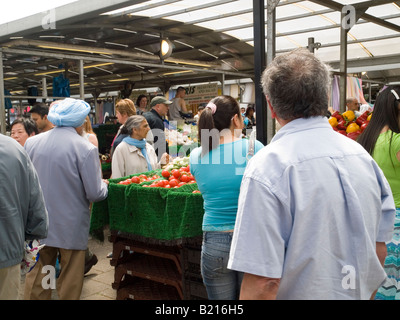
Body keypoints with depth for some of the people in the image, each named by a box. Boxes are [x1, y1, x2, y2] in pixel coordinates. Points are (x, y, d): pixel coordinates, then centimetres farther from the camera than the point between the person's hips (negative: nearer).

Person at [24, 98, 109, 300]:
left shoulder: (31, 143, -2)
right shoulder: (86, 149, -15)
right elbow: (94, 193, -14)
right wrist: (104, 185, 8)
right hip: (71, 228, -4)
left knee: (36, 279, 16)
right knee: (69, 283, 11)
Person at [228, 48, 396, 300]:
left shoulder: (267, 168, -23)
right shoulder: (363, 156, -3)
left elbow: (263, 282, -26)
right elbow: (379, 252, 5)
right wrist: (362, 294, 19)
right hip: (359, 293, 6)